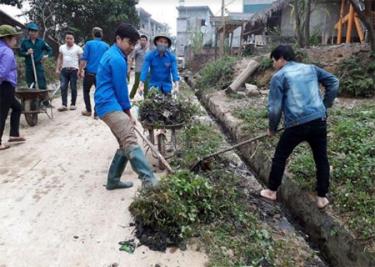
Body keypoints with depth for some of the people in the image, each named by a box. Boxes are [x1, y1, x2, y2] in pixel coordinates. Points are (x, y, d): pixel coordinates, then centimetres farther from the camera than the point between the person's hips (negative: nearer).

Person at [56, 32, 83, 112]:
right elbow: (59, 59, 17)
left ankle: (73, 104, 13)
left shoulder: (77, 48, -1)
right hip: (64, 70, 4)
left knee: (73, 88, 2)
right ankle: (64, 105, -3)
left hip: (73, 70, -4)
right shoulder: (62, 47, 12)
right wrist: (57, 68, 9)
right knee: (63, 87, -4)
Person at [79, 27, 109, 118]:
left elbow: (84, 59, -7)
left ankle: (88, 110, 16)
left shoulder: (89, 44, -1)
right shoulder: (106, 46, 4)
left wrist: (80, 70, -1)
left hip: (89, 72, -1)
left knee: (86, 91, 16)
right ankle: (96, 113, 5)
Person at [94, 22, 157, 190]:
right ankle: (149, 181, -32)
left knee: (125, 144, 12)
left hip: (109, 106, 11)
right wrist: (128, 112, 2)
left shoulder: (111, 54, 21)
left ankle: (113, 181, 19)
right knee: (131, 142, -23)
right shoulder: (117, 59, -12)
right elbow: (121, 89, -11)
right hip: (110, 107, -11)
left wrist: (126, 112, 22)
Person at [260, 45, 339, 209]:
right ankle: (322, 198, 27)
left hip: (296, 125, -4)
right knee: (321, 159, 17)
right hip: (319, 121, 5)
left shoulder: (279, 76, -1)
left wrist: (272, 128, 8)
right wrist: (325, 106, 21)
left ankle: (271, 191, 27)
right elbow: (334, 83, 17)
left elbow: (275, 108, -6)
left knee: (280, 157, 15)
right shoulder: (311, 68, 14)